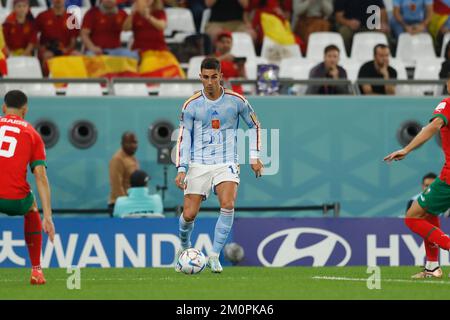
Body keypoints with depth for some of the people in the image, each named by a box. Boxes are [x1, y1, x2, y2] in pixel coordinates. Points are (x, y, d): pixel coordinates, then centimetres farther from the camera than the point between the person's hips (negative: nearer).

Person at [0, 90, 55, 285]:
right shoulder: (32, 134, 14)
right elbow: (41, 177, 6)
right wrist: (47, 217, 4)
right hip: (16, 200, 1)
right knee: (31, 210, 36)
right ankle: (36, 270, 30)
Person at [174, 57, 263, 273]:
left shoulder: (236, 101, -1)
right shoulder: (191, 105, -2)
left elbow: (254, 125, 14)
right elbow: (184, 138, 2)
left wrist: (255, 157, 9)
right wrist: (181, 169, -7)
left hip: (227, 164, 0)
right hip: (199, 164, 0)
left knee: (227, 205, -24)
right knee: (189, 214, -5)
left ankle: (214, 256, -12)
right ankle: (184, 247, 27)